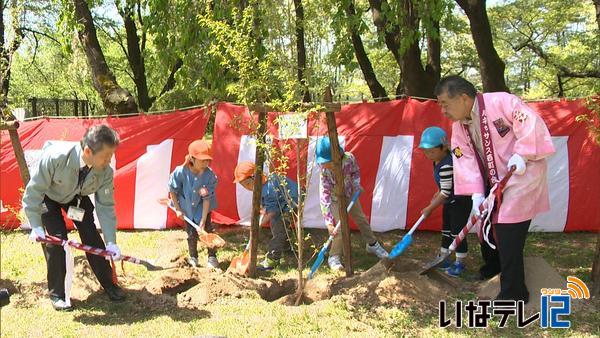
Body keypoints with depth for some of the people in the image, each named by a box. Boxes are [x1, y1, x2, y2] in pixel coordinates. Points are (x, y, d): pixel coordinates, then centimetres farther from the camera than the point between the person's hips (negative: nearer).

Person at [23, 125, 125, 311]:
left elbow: (106, 206, -20)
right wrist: (36, 226, -29)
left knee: (91, 237, -3)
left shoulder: (105, 172, -30)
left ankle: (108, 284, 17)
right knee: (57, 238, -15)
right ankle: (56, 293, 3)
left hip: (77, 196, 3)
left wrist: (111, 242, -23)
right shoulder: (55, 157, -42)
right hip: (48, 196, -3)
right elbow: (34, 190, -29)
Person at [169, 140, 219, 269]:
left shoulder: (209, 175, -28)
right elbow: (172, 190, -10)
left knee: (207, 229, -4)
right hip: (187, 206, 0)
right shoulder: (180, 172, -29)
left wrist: (203, 220, -22)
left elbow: (207, 199, -23)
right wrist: (177, 209, -7)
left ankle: (212, 257, 13)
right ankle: (193, 258, 27)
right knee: (191, 233, 7)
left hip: (201, 206, 0)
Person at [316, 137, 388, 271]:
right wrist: (329, 223, -42)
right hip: (335, 200, -4)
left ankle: (372, 245, 38)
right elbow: (324, 196, -37)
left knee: (362, 219, 16)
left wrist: (356, 184, -19)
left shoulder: (349, 158, -29)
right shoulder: (325, 171, -36)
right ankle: (334, 257, 2)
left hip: (350, 195, 4)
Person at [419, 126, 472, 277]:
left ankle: (460, 263, 13)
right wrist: (438, 193, 12)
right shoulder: (439, 161, 0)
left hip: (460, 202, -10)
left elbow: (446, 193, -28)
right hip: (450, 202, 10)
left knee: (457, 232, -1)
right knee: (446, 231, 17)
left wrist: (429, 208, -21)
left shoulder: (446, 166, -31)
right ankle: (443, 259, 29)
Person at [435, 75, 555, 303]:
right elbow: (466, 160, -6)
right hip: (494, 180, 8)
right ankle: (492, 265, 45)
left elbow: (531, 124, -25)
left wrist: (520, 155, -31)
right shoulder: (459, 127, 1)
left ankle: (513, 293, 1)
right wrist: (477, 194, -15)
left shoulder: (501, 102, -22)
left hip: (522, 176, -8)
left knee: (507, 232, -11)